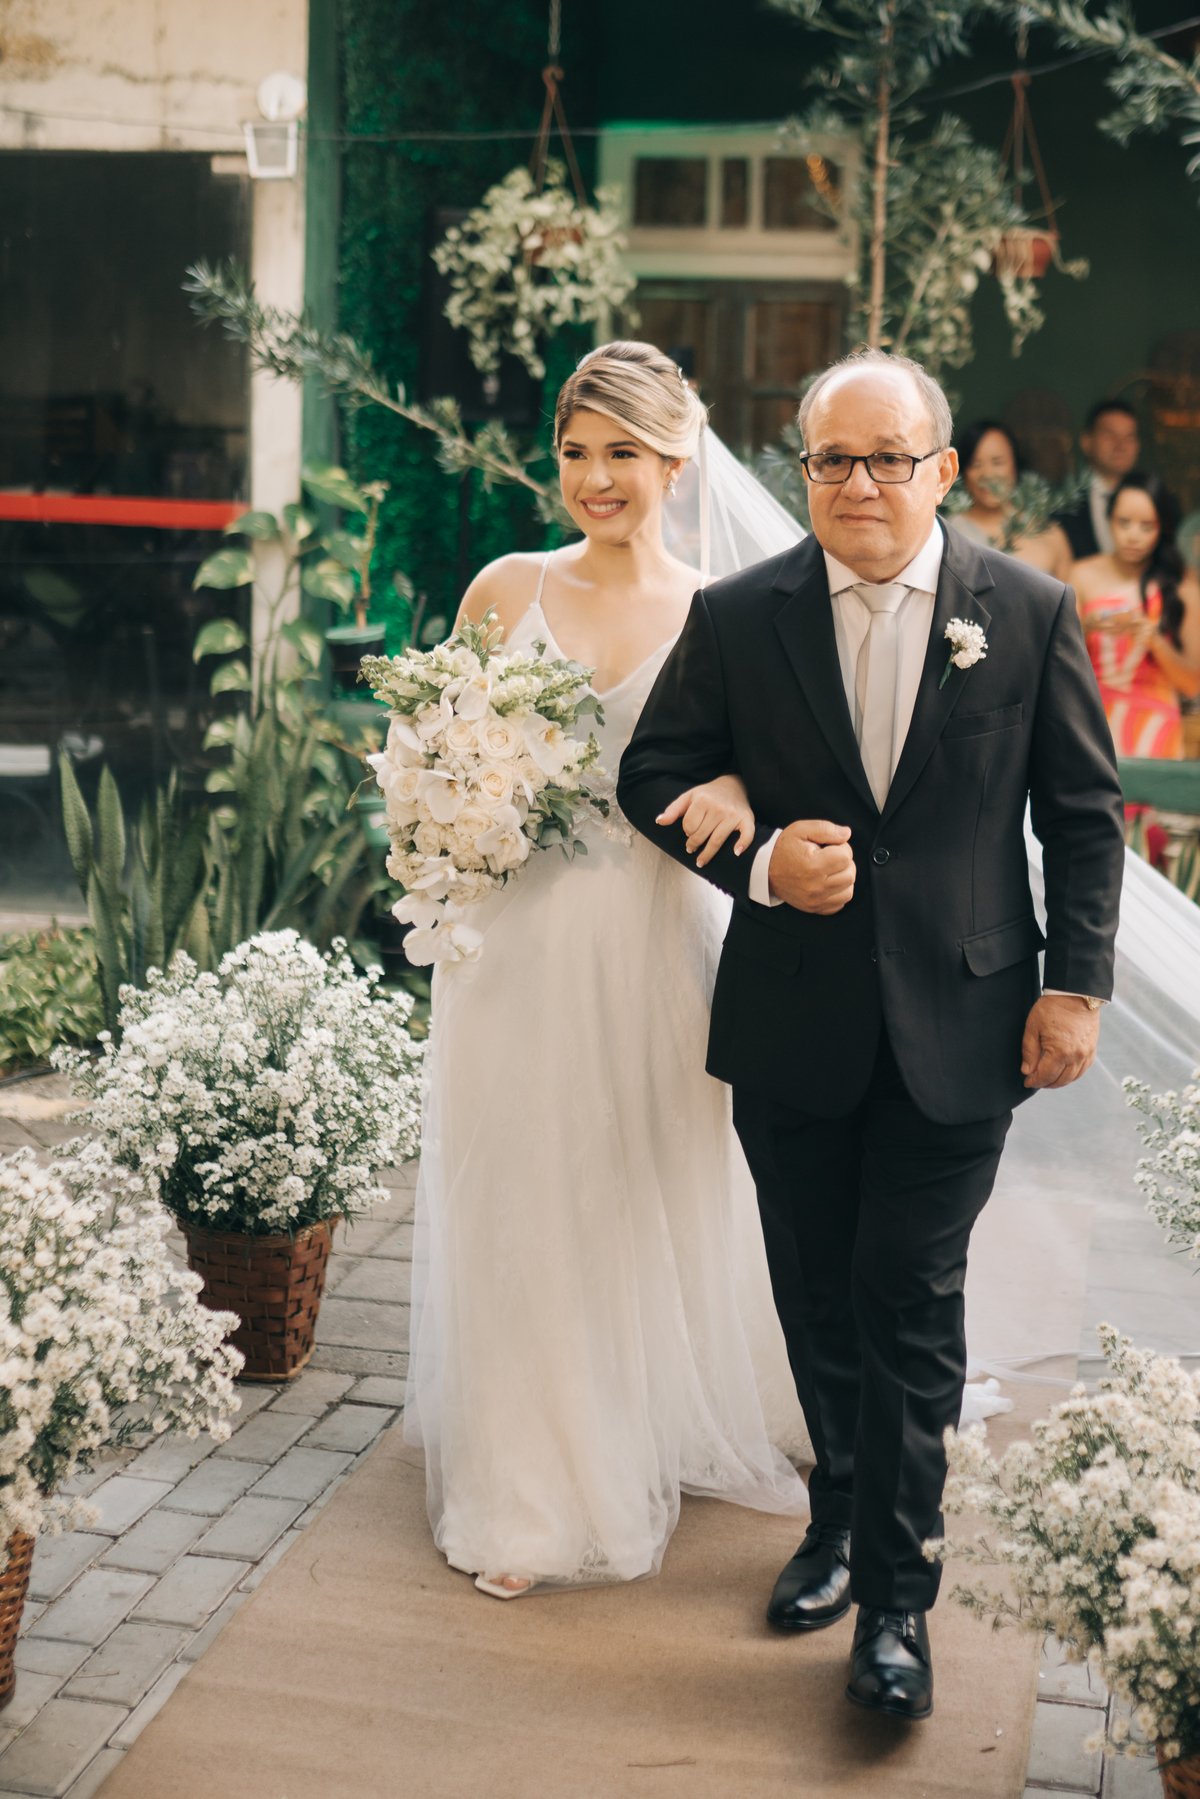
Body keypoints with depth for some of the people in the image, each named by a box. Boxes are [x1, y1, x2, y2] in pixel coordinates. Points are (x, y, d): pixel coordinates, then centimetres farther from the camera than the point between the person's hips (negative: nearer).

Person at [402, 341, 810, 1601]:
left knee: (655, 1203, 11)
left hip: (652, 941, 0)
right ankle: (529, 1493, 21)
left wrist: (740, 797, -19)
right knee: (517, 1208, 5)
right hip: (516, 937, 0)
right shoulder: (507, 589, 4)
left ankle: (666, 1436, 36)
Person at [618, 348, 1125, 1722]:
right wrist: (760, 862, -12)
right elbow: (653, 778, 5)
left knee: (910, 1305, 0)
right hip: (792, 1027, 2)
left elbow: (1084, 815, 3)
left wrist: (1077, 984, -3)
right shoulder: (736, 617, -1)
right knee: (817, 1297, 15)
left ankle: (895, 1597, 15)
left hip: (956, 1028, -2)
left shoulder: (1030, 613, -2)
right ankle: (841, 1520, 38)